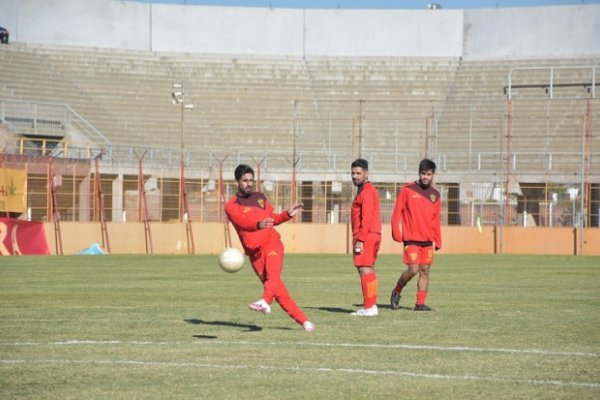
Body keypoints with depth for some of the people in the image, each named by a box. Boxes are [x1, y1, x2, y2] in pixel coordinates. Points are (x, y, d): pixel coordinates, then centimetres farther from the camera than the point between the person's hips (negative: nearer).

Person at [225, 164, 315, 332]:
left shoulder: (260, 197, 15)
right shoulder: (231, 206, -1)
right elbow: (243, 221, -22)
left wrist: (288, 214, 13)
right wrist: (259, 224, -42)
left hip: (271, 241, 1)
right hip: (254, 252, -1)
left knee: (272, 273, -30)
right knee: (278, 290, -2)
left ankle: (265, 302, -55)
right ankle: (304, 321, 3)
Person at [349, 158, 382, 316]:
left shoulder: (366, 191, -12)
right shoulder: (368, 190, 20)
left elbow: (367, 218, -20)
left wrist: (360, 240, -22)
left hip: (366, 236, -11)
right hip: (372, 236, 11)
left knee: (365, 270, -12)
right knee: (368, 270, 13)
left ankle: (369, 307, -14)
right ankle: (372, 304, 15)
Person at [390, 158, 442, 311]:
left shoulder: (435, 195, 11)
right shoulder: (408, 190, -1)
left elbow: (436, 220, 14)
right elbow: (397, 211, -1)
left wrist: (437, 240, 9)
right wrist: (397, 233, -7)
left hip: (428, 241, 4)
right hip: (411, 239, -4)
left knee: (425, 271, 1)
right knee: (413, 269, -11)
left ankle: (420, 303, 6)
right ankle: (397, 291, 12)